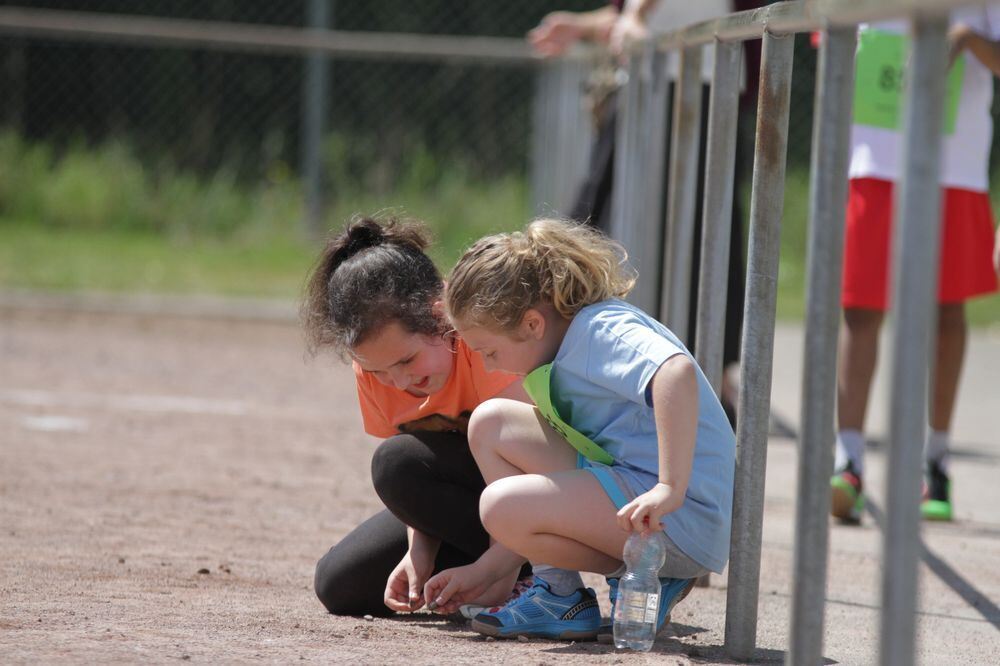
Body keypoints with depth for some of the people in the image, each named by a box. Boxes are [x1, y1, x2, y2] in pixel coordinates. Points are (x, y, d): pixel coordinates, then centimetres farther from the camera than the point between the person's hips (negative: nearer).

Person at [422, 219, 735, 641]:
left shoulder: (601, 329, -11)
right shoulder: (573, 343, 19)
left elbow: (676, 371, -35)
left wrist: (671, 489, -38)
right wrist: (484, 572, 18)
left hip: (682, 516, -10)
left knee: (501, 506, -26)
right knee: (490, 423, 10)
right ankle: (554, 587, 4)